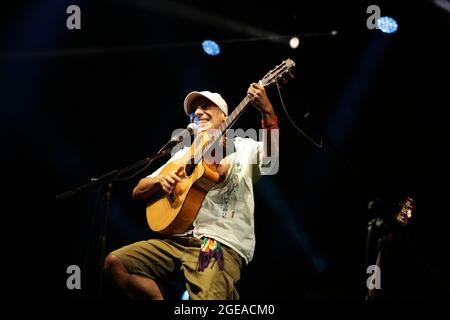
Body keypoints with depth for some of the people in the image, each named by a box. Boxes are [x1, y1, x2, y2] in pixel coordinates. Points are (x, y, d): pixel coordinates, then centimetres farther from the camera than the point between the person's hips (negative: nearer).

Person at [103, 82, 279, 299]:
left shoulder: (245, 149, 10)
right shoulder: (185, 154, 23)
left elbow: (270, 164, -15)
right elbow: (137, 192, 22)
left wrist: (267, 113, -30)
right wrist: (160, 180, -2)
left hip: (222, 245, -5)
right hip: (180, 239, 6)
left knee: (207, 294, -34)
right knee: (115, 262, -13)